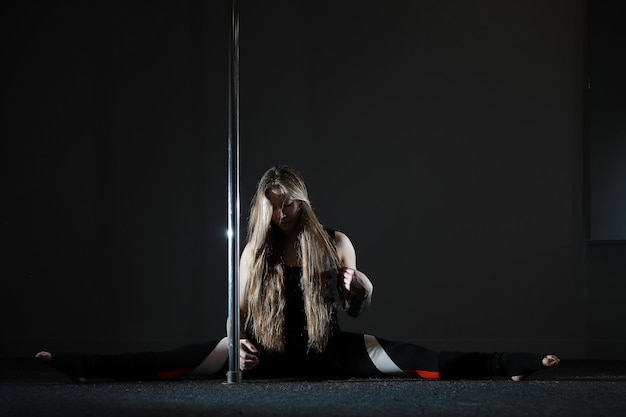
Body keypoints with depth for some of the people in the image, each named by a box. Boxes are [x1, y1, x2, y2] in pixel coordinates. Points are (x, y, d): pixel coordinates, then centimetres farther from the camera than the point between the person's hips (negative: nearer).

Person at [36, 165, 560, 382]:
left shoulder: (335, 244, 1)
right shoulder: (255, 252, 3)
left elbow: (358, 308, 7)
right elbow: (238, 311, 9)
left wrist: (360, 284, -14)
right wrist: (239, 345, -10)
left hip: (325, 350, 0)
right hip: (267, 353, 0)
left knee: (407, 357, -20)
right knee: (186, 359, -20)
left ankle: (511, 364, -25)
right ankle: (84, 365, -25)